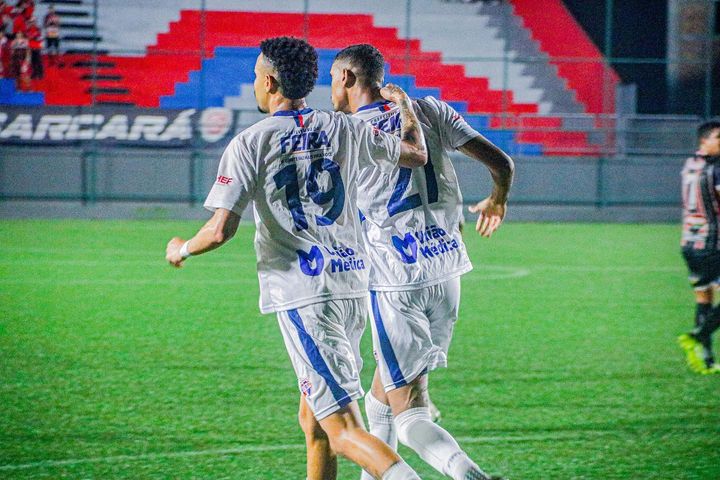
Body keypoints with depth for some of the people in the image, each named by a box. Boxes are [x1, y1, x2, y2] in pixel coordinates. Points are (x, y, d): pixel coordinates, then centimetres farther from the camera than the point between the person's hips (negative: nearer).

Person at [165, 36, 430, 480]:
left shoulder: (249, 144, -6)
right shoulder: (345, 130, 9)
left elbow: (221, 230, -13)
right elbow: (417, 154, 24)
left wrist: (181, 250, 9)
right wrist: (406, 105, 43)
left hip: (301, 297, -6)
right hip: (353, 283, 6)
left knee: (344, 432, -12)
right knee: (313, 419, 22)